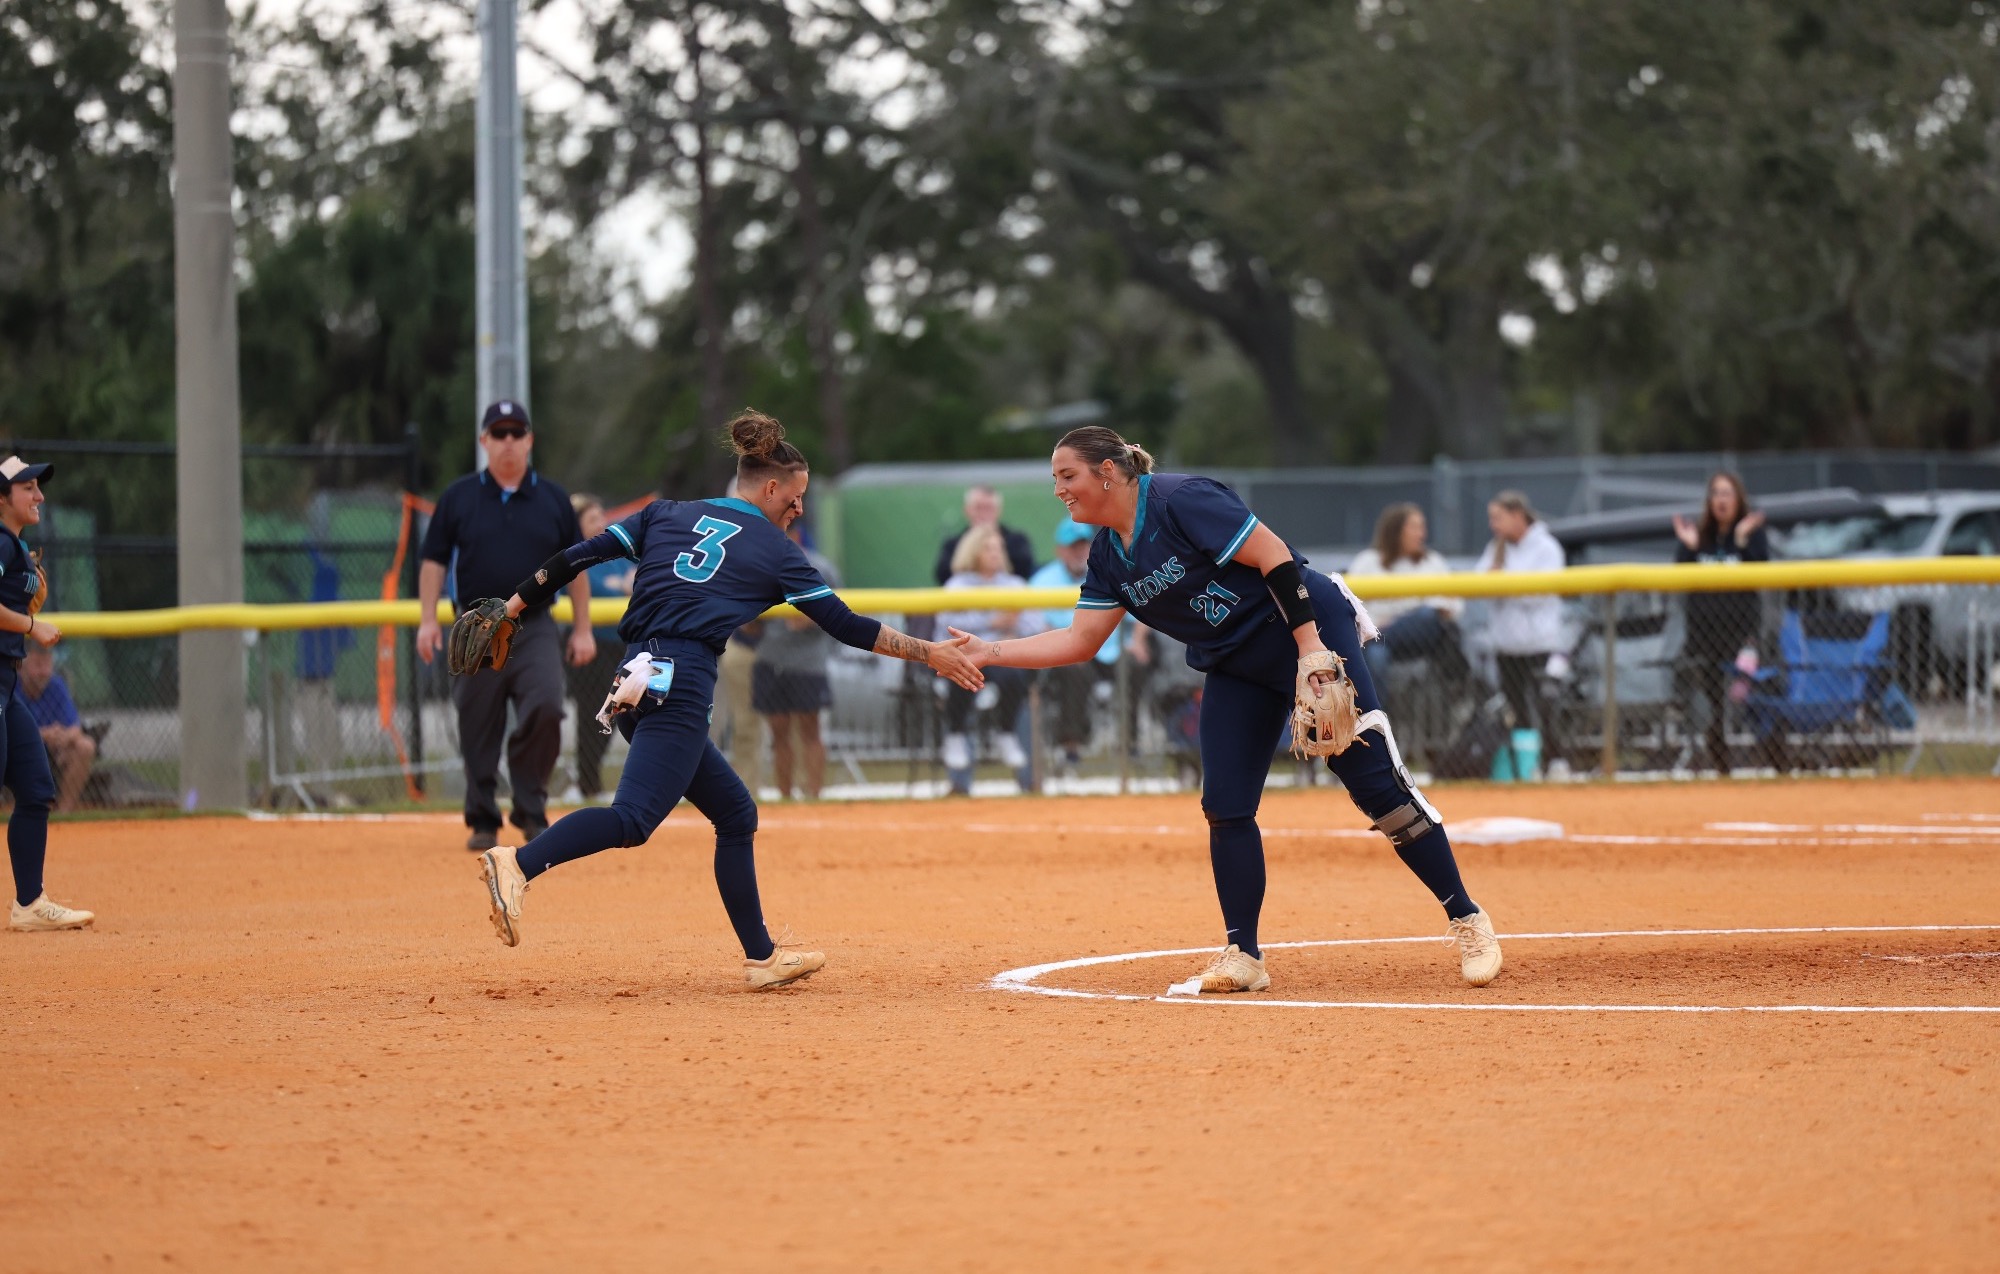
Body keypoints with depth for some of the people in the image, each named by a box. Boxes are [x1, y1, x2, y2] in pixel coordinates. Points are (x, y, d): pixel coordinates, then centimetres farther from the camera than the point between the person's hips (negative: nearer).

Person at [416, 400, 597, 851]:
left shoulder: (553, 499, 9)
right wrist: (428, 620, -4)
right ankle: (483, 822, 13)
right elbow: (434, 560, 7)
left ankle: (531, 811, -6)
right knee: (478, 730, 2)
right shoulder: (458, 497, 6)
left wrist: (583, 629, 7)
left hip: (535, 628, 0)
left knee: (544, 708, -20)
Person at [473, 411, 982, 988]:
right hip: (681, 686, -8)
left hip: (633, 681, 8)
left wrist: (513, 608, 16)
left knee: (735, 812, 17)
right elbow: (846, 626, 7)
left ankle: (762, 957, 17)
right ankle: (519, 863, -44)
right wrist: (928, 653, 14)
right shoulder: (775, 551, 7)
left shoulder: (666, 514, 19)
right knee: (633, 817, -22)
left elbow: (581, 555, 12)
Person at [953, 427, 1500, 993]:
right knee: (1225, 807, -2)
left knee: (1375, 781, -11)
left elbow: (1272, 555, -22)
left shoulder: (1181, 500, -19)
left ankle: (1467, 920, -4)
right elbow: (1081, 639, 7)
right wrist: (990, 652, -3)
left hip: (1311, 629, -8)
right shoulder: (1108, 555, 6)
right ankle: (1244, 957, 5)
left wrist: (1309, 646, -27)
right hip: (1235, 668, 8)